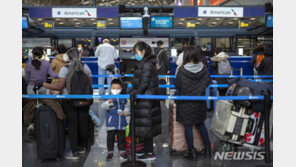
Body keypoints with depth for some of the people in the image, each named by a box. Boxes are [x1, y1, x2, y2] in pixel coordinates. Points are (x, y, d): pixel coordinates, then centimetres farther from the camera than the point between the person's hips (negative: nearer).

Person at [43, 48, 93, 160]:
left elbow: (59, 87, -14)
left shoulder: (65, 69, -11)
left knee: (72, 125, 2)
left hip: (69, 101, -4)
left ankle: (74, 152, 5)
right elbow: (90, 84, 6)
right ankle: (82, 147, 29)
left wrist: (44, 85, -4)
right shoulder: (85, 67, 1)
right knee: (83, 123, 14)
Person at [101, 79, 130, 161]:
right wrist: (108, 102, -37)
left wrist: (125, 112, -6)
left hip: (121, 122, 2)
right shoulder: (109, 98, -3)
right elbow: (103, 106, -17)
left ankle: (122, 152, 22)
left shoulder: (123, 98, 5)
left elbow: (127, 107, 14)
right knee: (110, 138, 4)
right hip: (111, 122, -2)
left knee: (121, 138, 11)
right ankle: (110, 152, 16)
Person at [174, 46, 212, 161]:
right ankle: (207, 148, 27)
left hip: (186, 103, -4)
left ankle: (192, 153, 13)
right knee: (201, 124, 20)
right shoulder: (204, 69, -8)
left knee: (188, 126, 7)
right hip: (199, 103, 4)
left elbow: (177, 85, -8)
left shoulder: (182, 71, -19)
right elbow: (208, 82, 5)